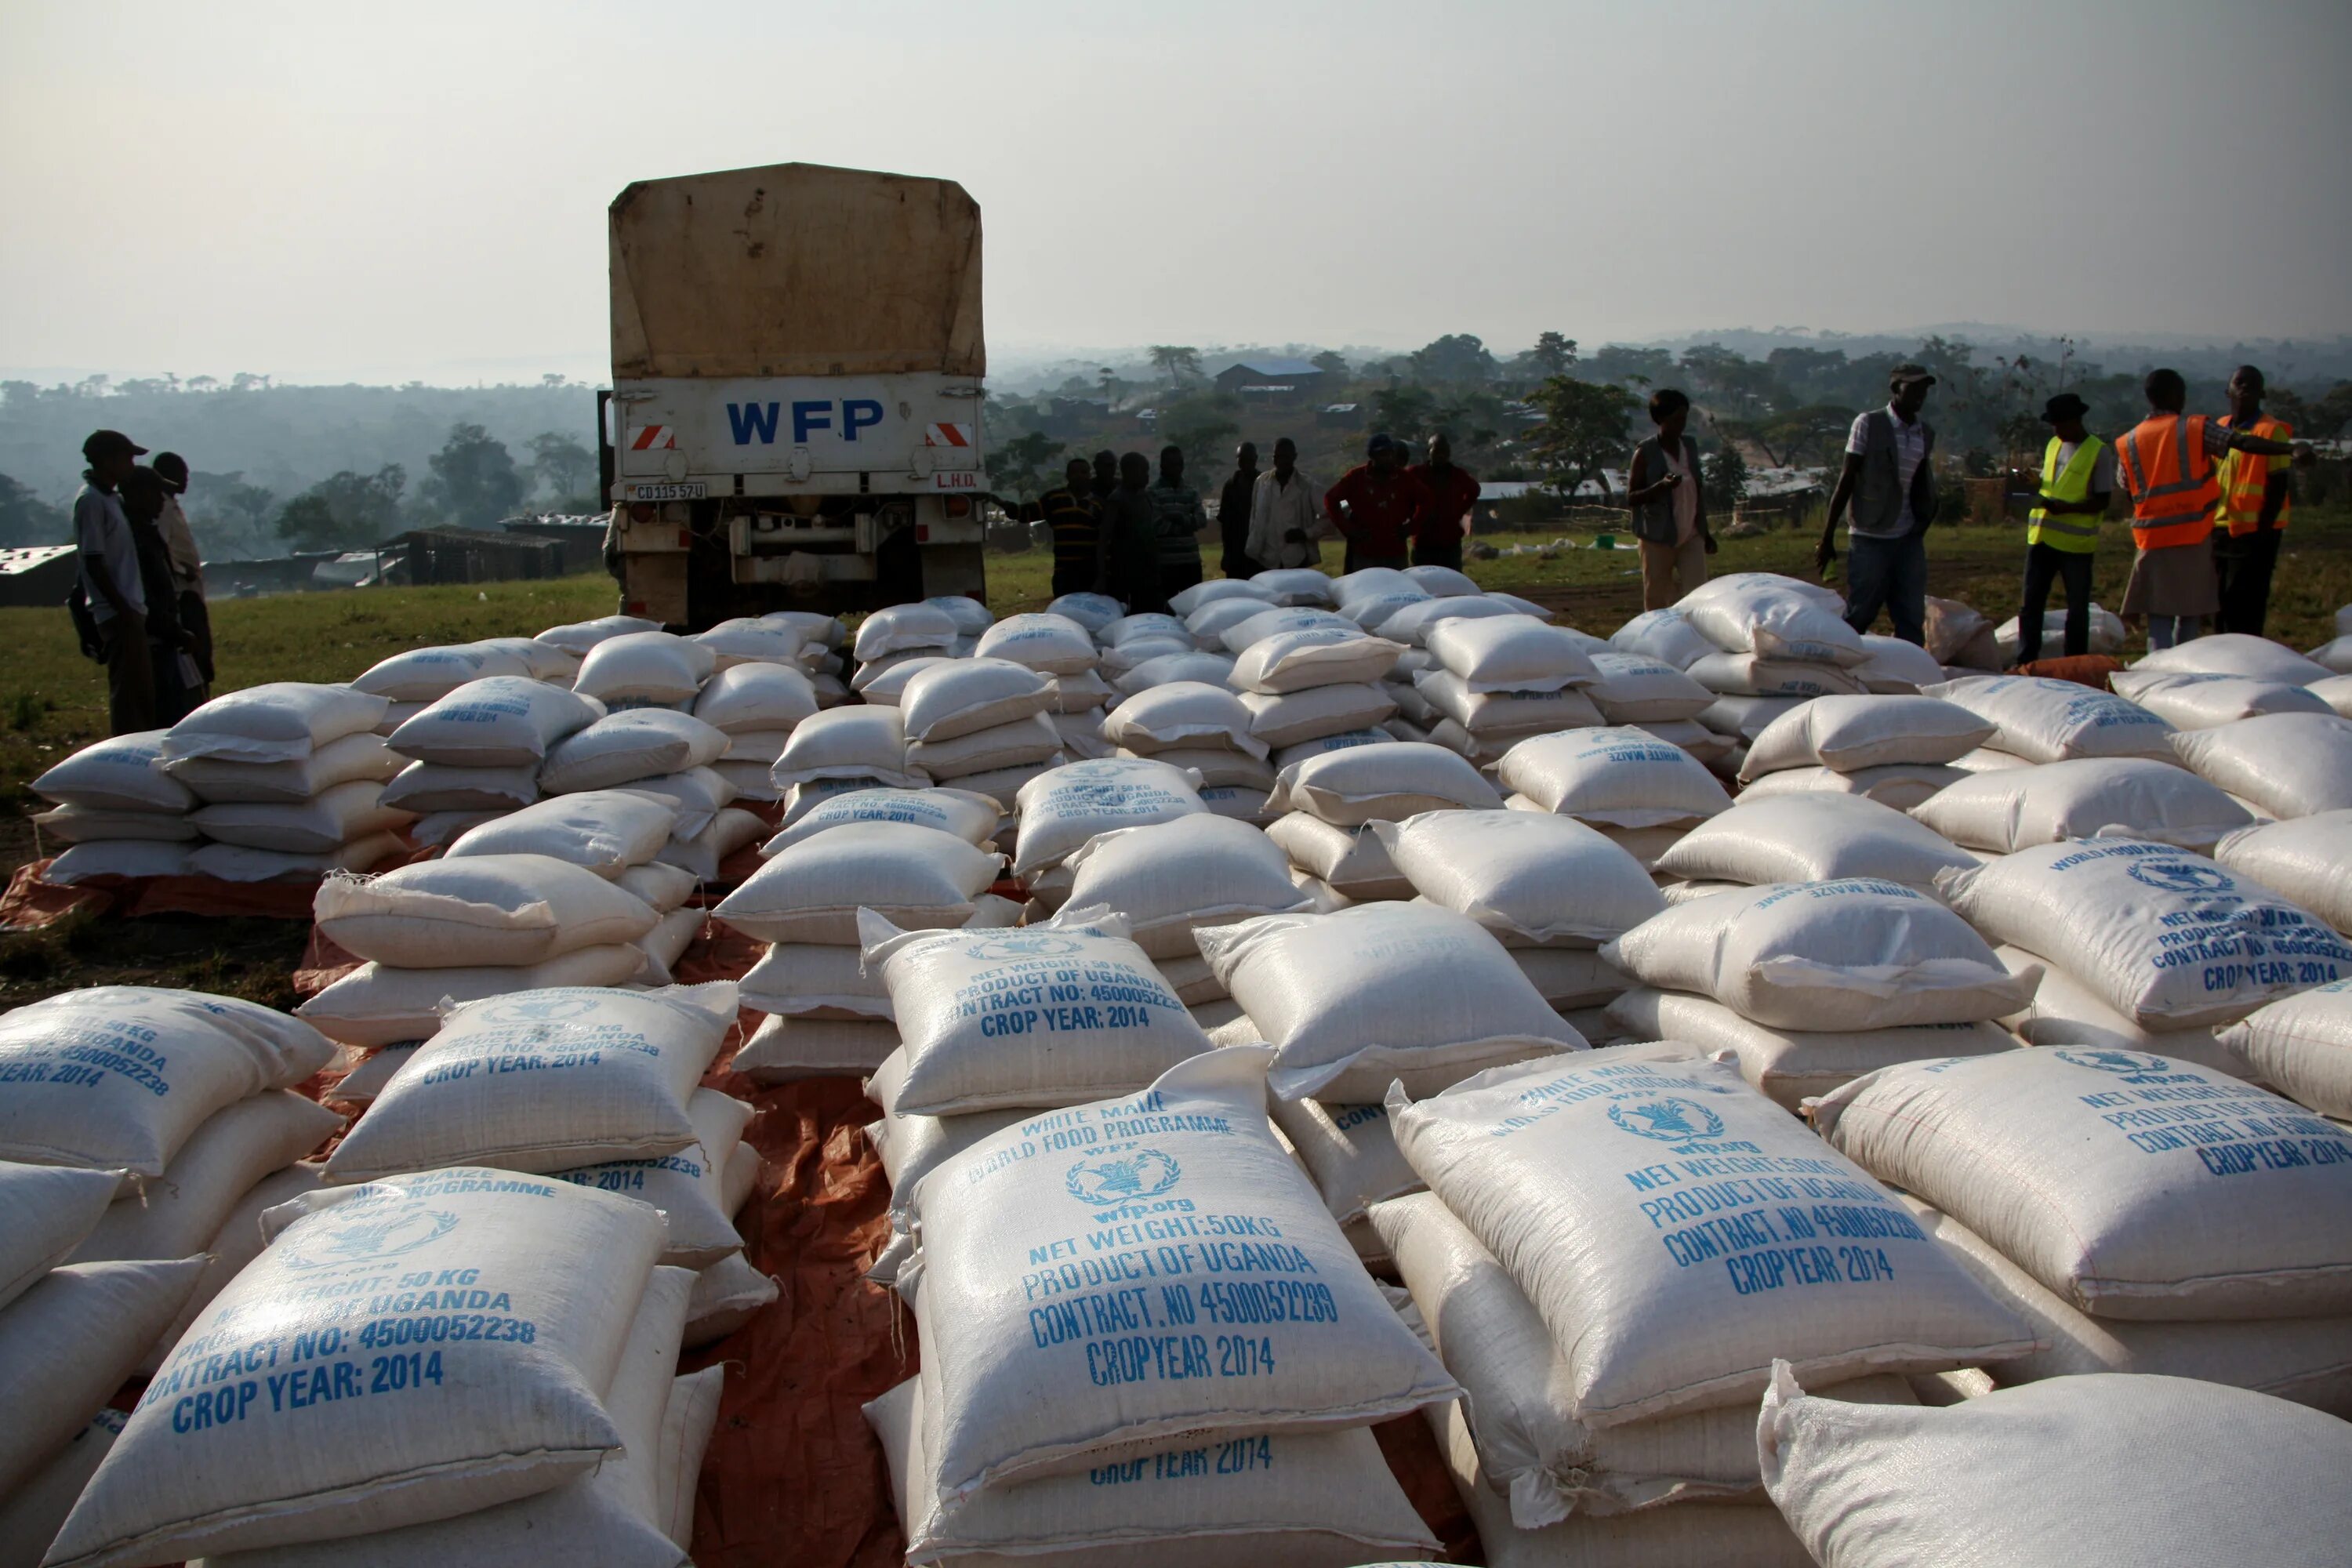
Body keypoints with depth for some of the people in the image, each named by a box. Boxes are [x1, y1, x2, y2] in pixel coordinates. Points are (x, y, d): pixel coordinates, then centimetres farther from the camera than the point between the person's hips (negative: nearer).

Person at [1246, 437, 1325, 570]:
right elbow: (1254, 518, 11)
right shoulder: (1262, 482, 6)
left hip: (1297, 560, -1)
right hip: (1267, 560, 1)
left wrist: (1306, 534, -12)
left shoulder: (1307, 486, 1)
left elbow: (1325, 520, 3)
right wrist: (1254, 551, 7)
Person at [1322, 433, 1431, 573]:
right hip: (1364, 554, -2)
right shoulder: (1356, 477, -5)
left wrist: (1411, 526, 6)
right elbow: (1331, 499, 2)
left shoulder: (1404, 478, 2)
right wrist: (1348, 529, -4)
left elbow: (1424, 499, 17)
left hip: (1395, 554, 2)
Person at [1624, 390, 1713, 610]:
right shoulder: (1645, 453, -7)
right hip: (1658, 537, -4)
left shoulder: (1690, 446, 9)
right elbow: (1631, 498, -9)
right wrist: (1661, 486, -26)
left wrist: (1704, 531, 19)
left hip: (1691, 536, 4)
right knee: (1656, 600, 2)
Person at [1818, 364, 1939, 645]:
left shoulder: (1927, 434, 10)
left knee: (1912, 622, 3)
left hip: (1909, 540, 5)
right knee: (1859, 616, -2)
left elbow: (1923, 490, 18)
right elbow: (1846, 481, -7)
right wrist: (1827, 538, -8)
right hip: (1870, 539, -5)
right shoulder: (1868, 424, -6)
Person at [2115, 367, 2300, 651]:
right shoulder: (2196, 428, -2)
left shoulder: (2127, 444, 6)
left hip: (2151, 540, 2)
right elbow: (2244, 442, -13)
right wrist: (2291, 449, -15)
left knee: (2159, 618, 1)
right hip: (2194, 536, -1)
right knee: (2191, 613, 11)